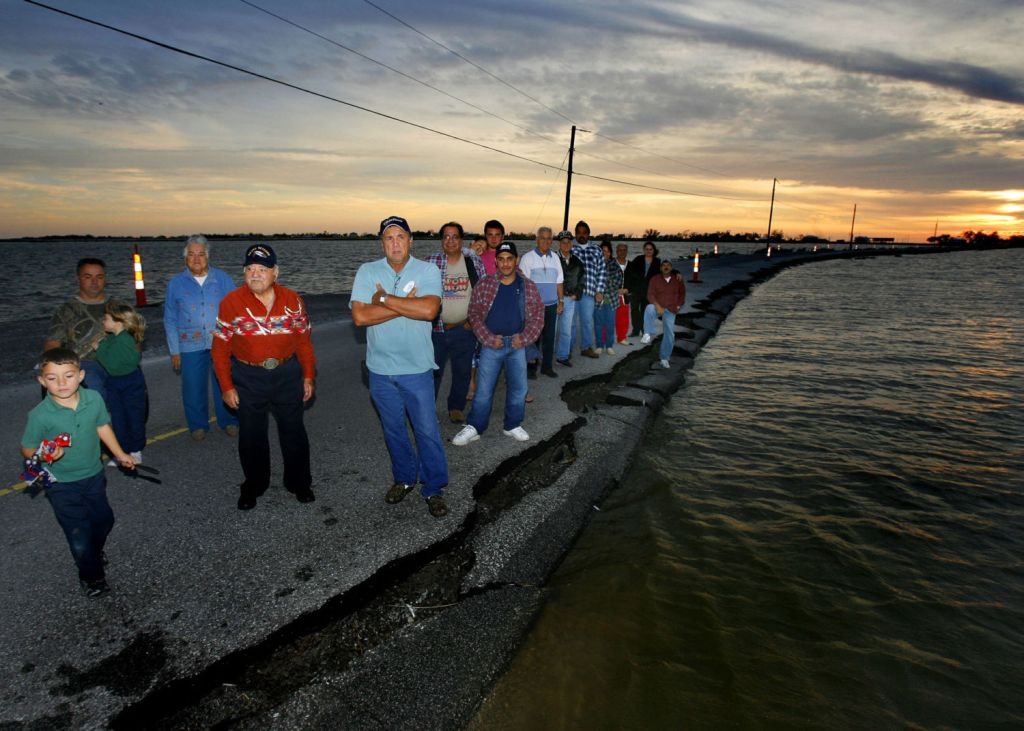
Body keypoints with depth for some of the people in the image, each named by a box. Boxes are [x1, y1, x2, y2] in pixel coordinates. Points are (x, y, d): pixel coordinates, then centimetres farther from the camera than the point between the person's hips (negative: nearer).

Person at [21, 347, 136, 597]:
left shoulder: (94, 399, -14)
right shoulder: (40, 415, -24)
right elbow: (27, 450, -12)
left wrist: (120, 454, 10)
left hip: (94, 476, 4)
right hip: (62, 485, -4)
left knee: (104, 519, 22)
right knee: (79, 534, 5)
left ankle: (94, 553, 54)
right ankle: (91, 576, 31)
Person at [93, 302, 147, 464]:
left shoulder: (124, 340, -25)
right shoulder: (112, 337, 1)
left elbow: (112, 364, -25)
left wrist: (100, 349, -15)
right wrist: (101, 344, 0)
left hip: (131, 384, -8)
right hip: (114, 383, 8)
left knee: (134, 417, 9)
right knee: (117, 419, 13)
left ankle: (135, 451, 24)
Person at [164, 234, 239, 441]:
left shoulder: (222, 278, 4)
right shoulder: (176, 283, 5)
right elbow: (170, 320, 7)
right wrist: (174, 351, 3)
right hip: (191, 346, 1)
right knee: (193, 388, 7)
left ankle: (229, 421, 25)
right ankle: (198, 425, 26)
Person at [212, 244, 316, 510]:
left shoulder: (292, 299, -5)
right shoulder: (231, 302, -10)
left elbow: (303, 340, 2)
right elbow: (220, 348, -5)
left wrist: (309, 376, 2)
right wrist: (226, 387, -5)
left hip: (287, 374, 1)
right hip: (248, 376, -1)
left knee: (293, 430, 13)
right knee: (251, 434, 13)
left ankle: (299, 482, 32)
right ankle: (253, 486, 35)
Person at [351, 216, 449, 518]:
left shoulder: (428, 271, -8)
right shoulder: (367, 272, -3)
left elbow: (429, 310, -25)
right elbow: (359, 316, -16)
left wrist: (384, 298, -18)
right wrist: (407, 304, -18)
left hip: (417, 368, -2)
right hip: (380, 368, 2)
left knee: (427, 430, 4)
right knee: (393, 429, 18)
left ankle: (434, 489, 21)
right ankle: (404, 478, 38)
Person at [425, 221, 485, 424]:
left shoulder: (474, 261, 2)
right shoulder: (431, 261, -1)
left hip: (465, 328, 1)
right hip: (437, 328, -1)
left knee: (463, 371, 11)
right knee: (433, 371, 6)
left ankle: (457, 407, 29)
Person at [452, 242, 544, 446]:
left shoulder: (528, 287, 2)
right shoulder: (484, 284, -3)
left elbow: (538, 314, 4)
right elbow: (474, 313, -3)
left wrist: (524, 337, -7)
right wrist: (489, 338, -10)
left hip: (517, 345, 2)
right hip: (491, 344, -2)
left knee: (518, 387, 10)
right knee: (483, 389, 2)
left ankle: (513, 425, 27)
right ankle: (474, 428, 14)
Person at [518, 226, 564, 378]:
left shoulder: (554, 257, 10)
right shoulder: (527, 257, -4)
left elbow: (559, 281, 14)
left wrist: (561, 301, 10)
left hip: (552, 305, 4)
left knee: (549, 337, 8)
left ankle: (547, 366, 18)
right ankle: (531, 366, 12)